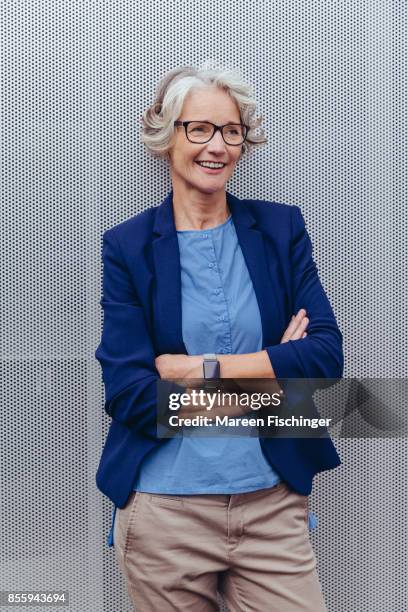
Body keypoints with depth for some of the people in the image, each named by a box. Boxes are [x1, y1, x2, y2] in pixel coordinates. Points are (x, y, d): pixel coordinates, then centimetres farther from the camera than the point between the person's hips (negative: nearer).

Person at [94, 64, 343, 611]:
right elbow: (126, 391, -10)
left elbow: (327, 354, -5)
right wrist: (270, 368, -10)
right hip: (164, 510, -1)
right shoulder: (128, 246, -1)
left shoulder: (282, 228, 5)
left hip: (274, 504, 1)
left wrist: (204, 368, -14)